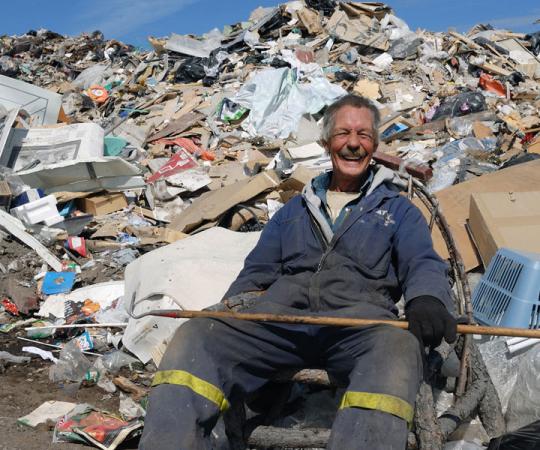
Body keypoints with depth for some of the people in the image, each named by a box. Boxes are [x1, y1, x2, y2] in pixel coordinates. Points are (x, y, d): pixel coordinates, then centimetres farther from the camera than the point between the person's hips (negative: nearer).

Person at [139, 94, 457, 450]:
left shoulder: (397, 209, 24)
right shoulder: (296, 209, 31)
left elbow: (424, 264, 7)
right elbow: (257, 271, 25)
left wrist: (427, 299, -19)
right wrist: (232, 307, 3)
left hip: (357, 316, -2)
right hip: (279, 313, 3)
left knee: (398, 348, -39)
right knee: (194, 337, -26)